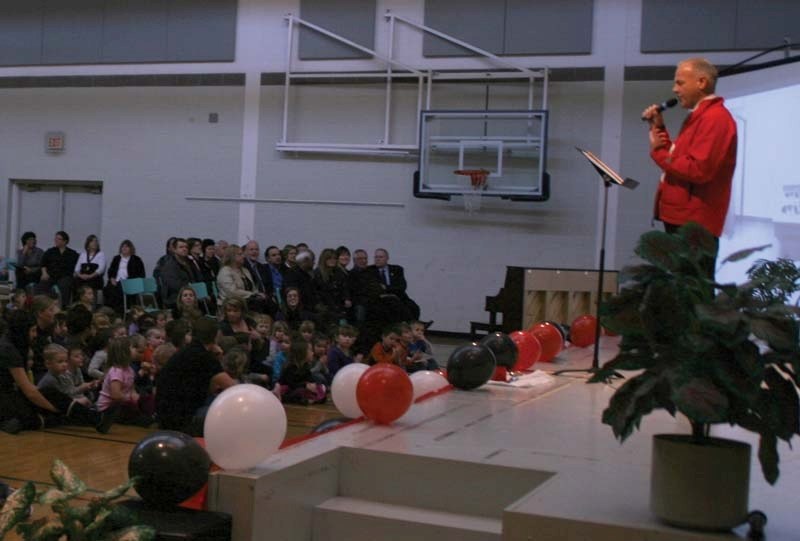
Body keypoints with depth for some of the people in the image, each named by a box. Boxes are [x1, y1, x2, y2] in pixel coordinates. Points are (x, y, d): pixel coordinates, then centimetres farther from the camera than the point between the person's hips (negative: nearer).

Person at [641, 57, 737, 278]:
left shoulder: (715, 118, -14)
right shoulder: (699, 116, 20)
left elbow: (698, 170, -24)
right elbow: (677, 158, 22)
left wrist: (657, 152, -12)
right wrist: (658, 127, 12)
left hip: (694, 225, -11)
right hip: (682, 220, 11)